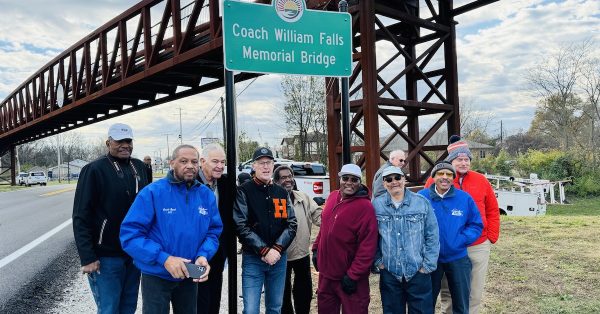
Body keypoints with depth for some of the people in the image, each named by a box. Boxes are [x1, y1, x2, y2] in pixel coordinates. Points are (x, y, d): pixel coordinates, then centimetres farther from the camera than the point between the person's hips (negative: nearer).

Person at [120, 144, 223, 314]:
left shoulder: (206, 194, -3)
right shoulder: (152, 192, -17)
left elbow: (213, 231, 1)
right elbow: (130, 233, -19)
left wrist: (203, 256, -18)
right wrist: (164, 258, -27)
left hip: (189, 276, 5)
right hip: (156, 275, -4)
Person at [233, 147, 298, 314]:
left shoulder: (282, 192, 8)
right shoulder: (244, 191, -4)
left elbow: (291, 224, 4)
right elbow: (241, 226, -12)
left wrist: (277, 249, -10)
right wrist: (264, 251, -16)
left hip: (279, 258, 4)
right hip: (253, 258, -4)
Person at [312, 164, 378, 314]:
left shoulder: (365, 207, -18)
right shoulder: (332, 197, 3)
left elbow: (367, 247, -20)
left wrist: (353, 275, -19)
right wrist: (316, 249, 14)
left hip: (349, 278, -6)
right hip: (326, 273, 7)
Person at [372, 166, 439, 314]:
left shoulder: (422, 202, -2)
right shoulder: (376, 205, -1)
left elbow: (432, 237, -1)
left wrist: (428, 265, -4)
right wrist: (378, 262, 0)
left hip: (418, 272, 0)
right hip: (388, 273, 1)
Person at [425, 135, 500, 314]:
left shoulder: (481, 180, 3)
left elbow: (493, 211, 9)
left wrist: (492, 237, 4)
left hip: (478, 246, 2)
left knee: (475, 293, 13)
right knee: (448, 292, 11)